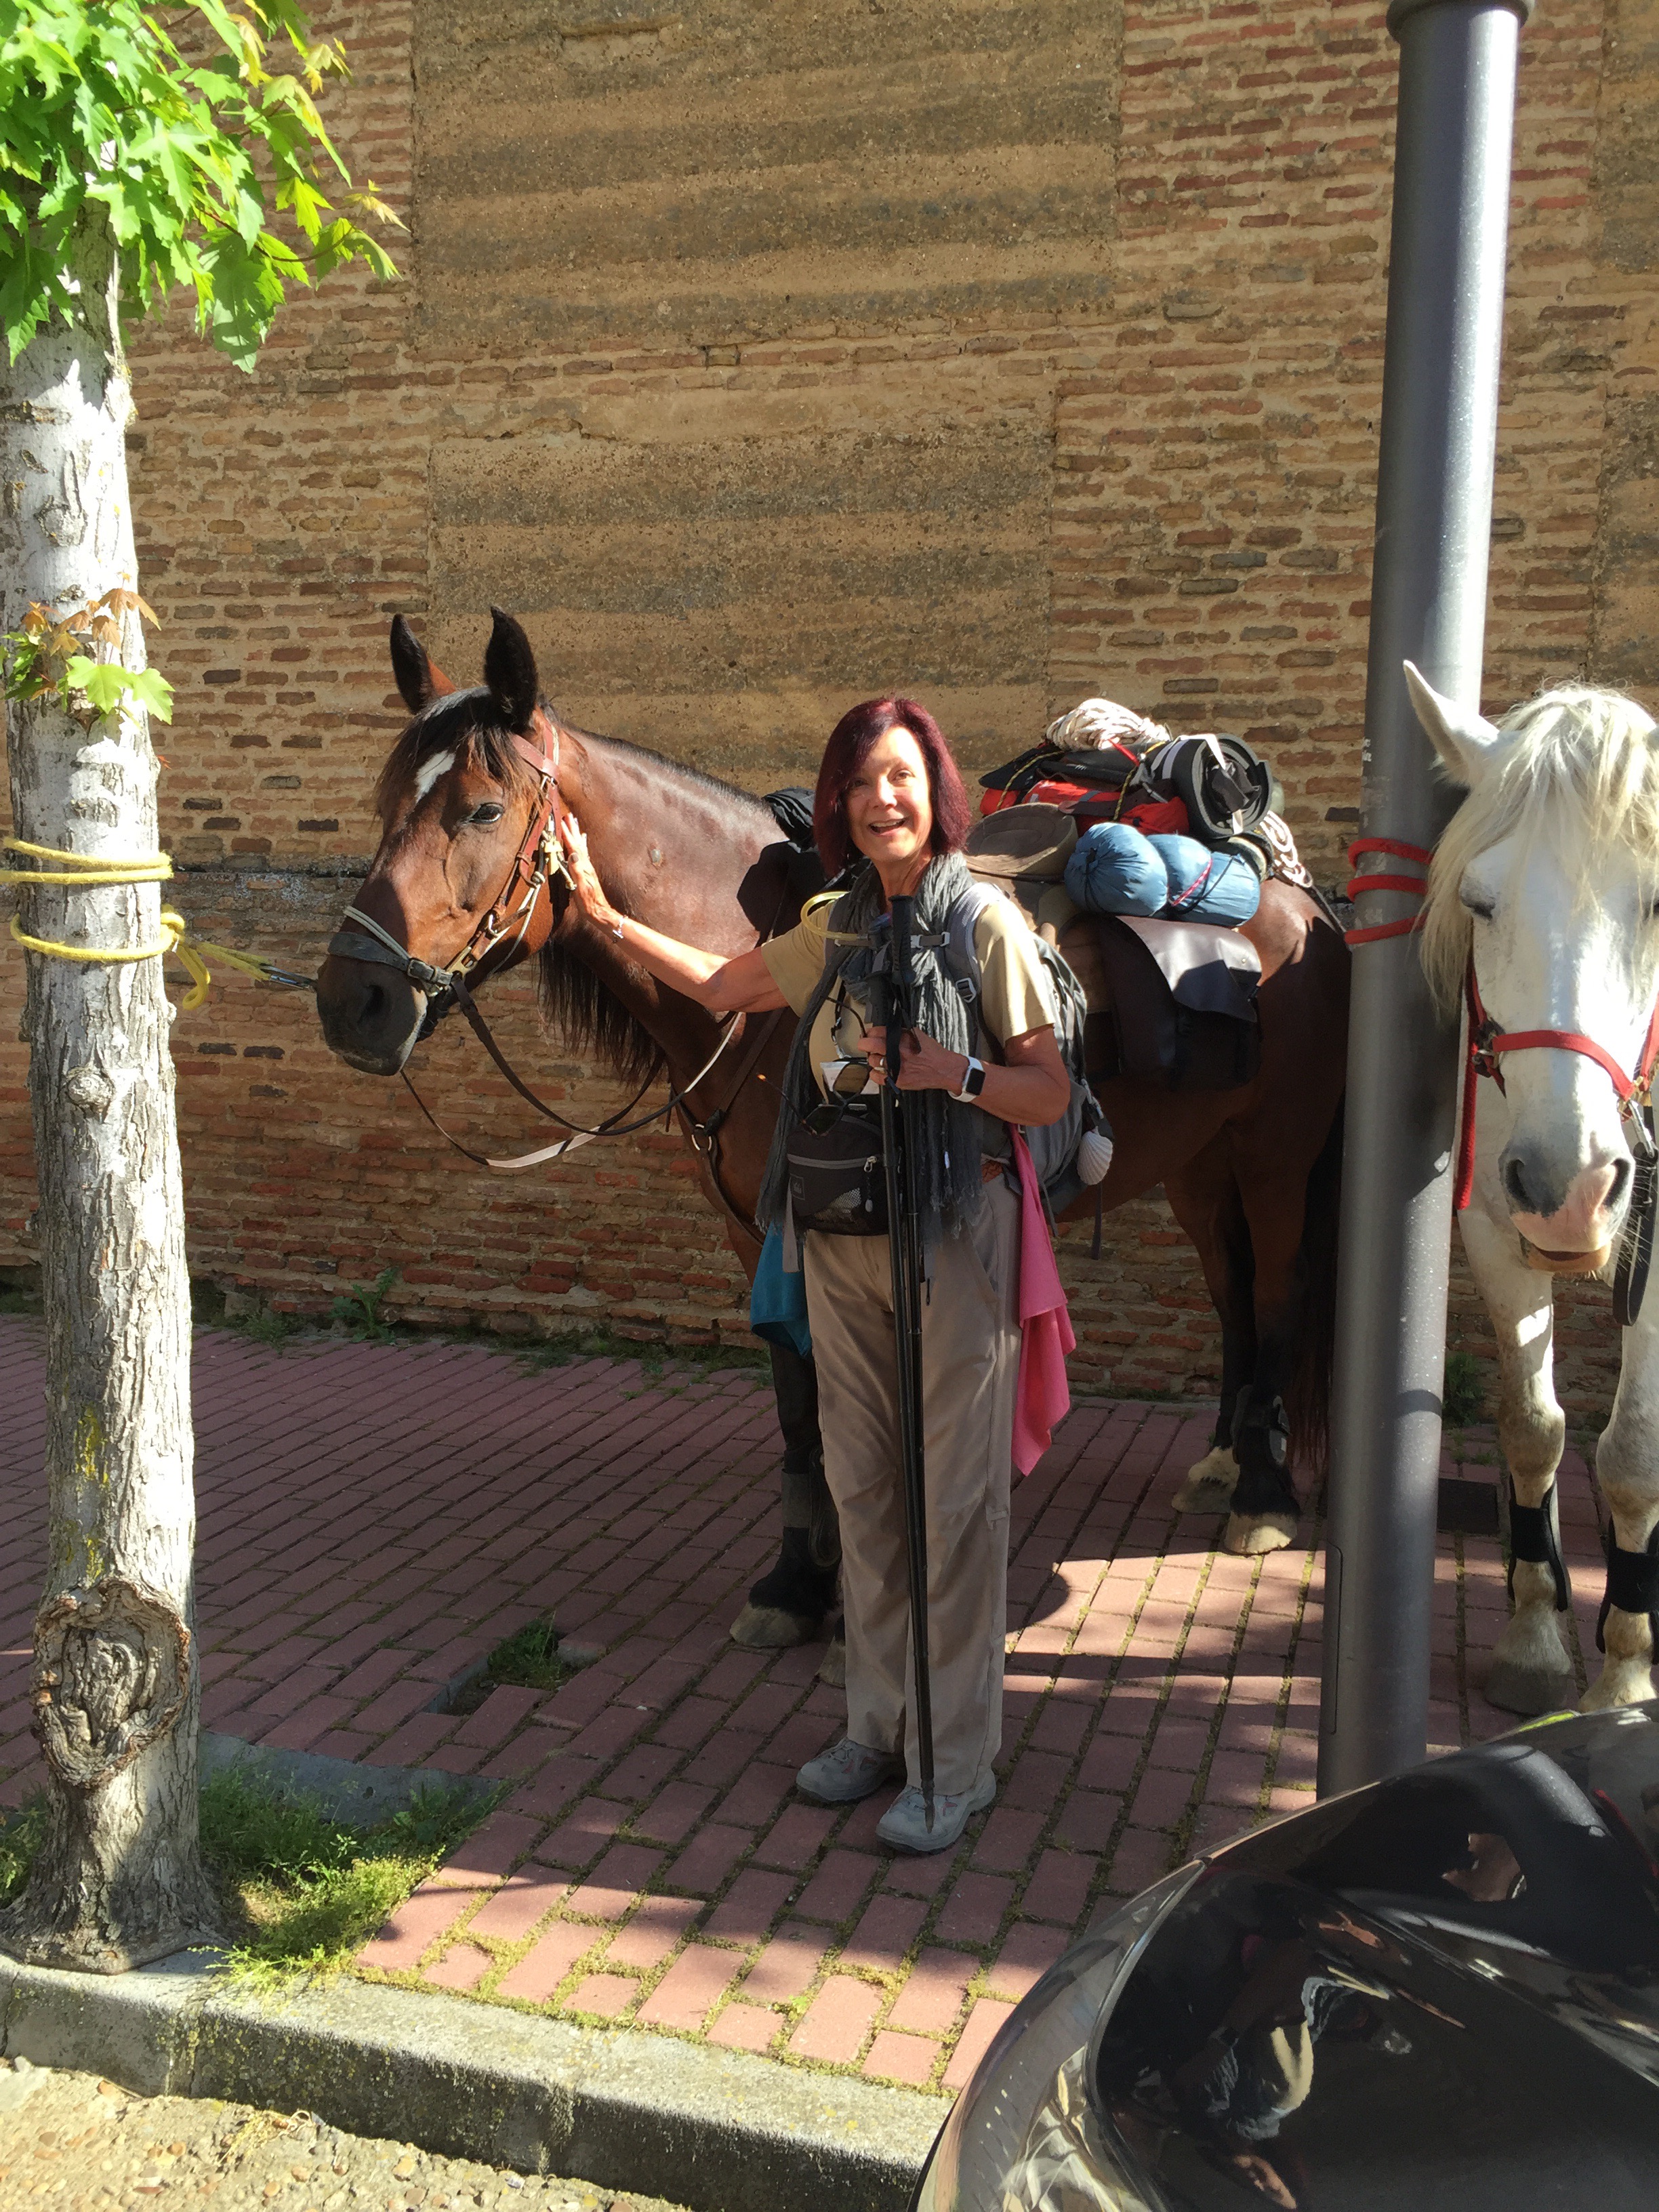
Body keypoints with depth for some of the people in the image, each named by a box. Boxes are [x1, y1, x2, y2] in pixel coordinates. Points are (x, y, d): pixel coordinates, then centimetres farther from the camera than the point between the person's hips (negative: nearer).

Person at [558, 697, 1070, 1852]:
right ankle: (883, 1723, 29)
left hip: (952, 1232, -6)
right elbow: (723, 987, 24)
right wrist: (607, 915, 21)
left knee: (955, 1496, 0)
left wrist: (950, 1071, -25)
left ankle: (957, 1765, 13)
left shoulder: (986, 923, -8)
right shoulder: (836, 930, 9)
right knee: (861, 1487, 13)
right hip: (841, 1231, 6)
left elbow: (1052, 1094, -9)